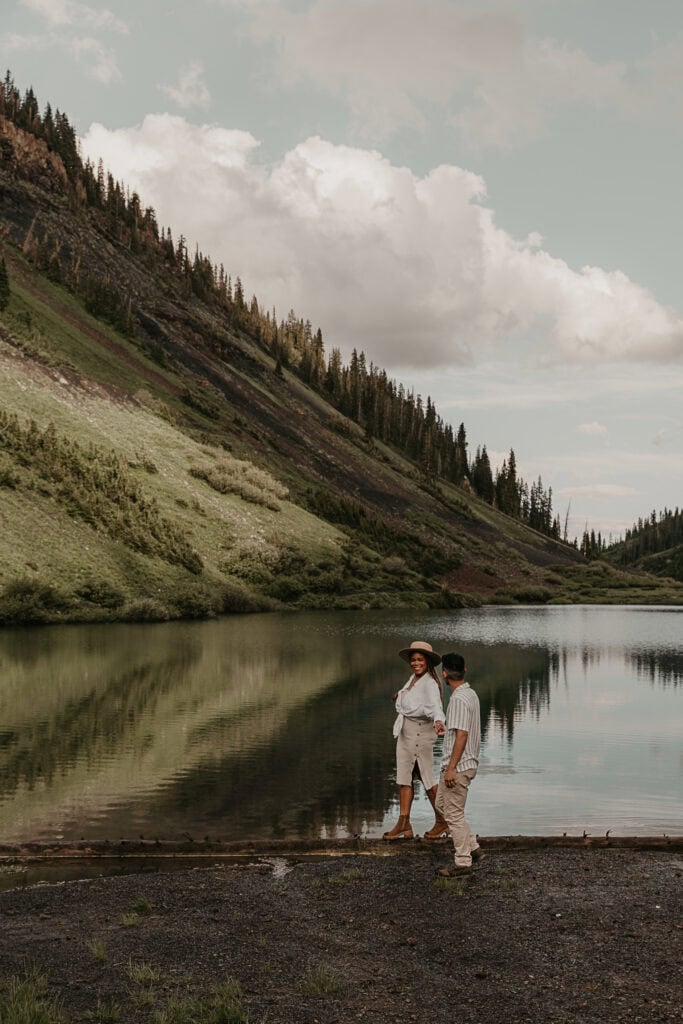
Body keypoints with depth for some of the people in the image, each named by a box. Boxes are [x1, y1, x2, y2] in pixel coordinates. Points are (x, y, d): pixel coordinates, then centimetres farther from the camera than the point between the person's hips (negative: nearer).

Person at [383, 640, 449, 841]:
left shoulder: (430, 683, -16)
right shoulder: (413, 679, 10)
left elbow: (435, 705, -35)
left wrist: (438, 720, -51)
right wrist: (401, 696, 13)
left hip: (420, 731, -9)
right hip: (405, 731, 9)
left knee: (427, 778, 1)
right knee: (403, 777, 7)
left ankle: (442, 823, 16)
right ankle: (404, 825, 11)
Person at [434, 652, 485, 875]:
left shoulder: (459, 699, -20)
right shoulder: (471, 694, 10)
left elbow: (461, 735, -24)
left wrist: (451, 767, -23)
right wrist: (447, 730, 38)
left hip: (458, 766, -10)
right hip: (467, 763, 10)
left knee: (454, 814, 0)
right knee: (442, 804, 20)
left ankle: (462, 862, 8)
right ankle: (472, 848, 22)